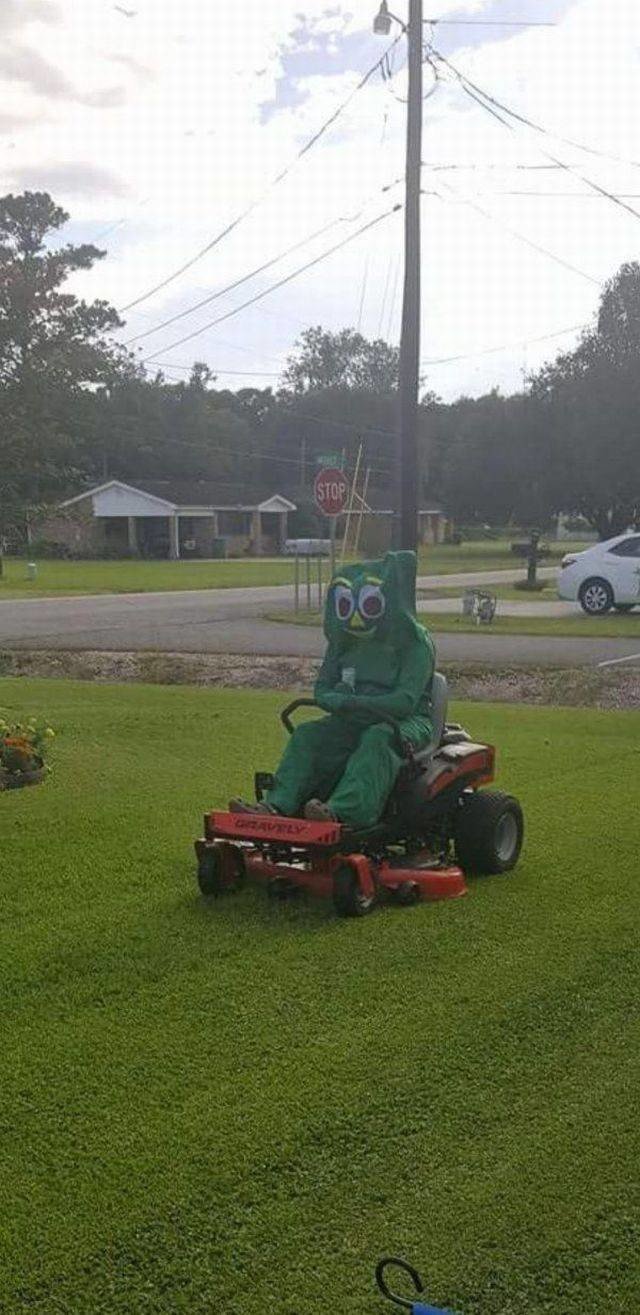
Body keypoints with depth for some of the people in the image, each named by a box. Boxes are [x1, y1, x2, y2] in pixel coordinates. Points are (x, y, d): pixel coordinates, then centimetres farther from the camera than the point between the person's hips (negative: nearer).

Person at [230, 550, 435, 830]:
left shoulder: (414, 642, -8)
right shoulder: (343, 642, 11)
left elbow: (406, 701, -18)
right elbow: (322, 690, 10)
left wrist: (354, 704, -25)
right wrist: (340, 701, -15)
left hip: (407, 722, -5)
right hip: (355, 721, 6)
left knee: (378, 738, -38)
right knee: (308, 734, -20)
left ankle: (340, 810, -60)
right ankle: (276, 805, -37)